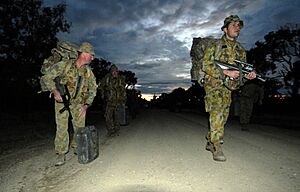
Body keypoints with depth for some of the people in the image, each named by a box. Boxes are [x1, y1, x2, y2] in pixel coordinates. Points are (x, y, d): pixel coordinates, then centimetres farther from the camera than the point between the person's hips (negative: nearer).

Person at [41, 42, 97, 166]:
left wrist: (86, 105, -7)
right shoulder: (64, 65, -15)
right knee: (62, 127, -5)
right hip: (62, 100, -3)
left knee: (80, 126, 4)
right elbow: (47, 77, -11)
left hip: (78, 102, 4)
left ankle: (76, 146, 28)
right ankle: (61, 154, 9)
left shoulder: (88, 72, -4)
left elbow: (93, 89, 1)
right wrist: (55, 90, -28)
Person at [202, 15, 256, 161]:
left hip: (228, 88, 6)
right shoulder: (215, 45, -3)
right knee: (217, 112, -21)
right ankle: (217, 147, -15)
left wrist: (249, 74, -8)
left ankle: (210, 142, 21)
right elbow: (206, 65, -12)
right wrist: (226, 72, -20)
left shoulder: (240, 50, 14)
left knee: (223, 116, 7)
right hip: (213, 85, -6)